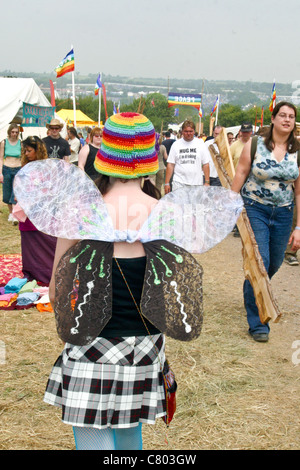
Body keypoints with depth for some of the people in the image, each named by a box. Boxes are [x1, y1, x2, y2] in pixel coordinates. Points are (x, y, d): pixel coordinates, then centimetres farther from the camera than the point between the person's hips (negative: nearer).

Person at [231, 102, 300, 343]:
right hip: (255, 209, -3)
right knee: (259, 262, -9)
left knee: (275, 263, 13)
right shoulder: (255, 145, -6)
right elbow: (240, 174, 0)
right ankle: (257, 323, 3)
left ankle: (254, 293, 46)